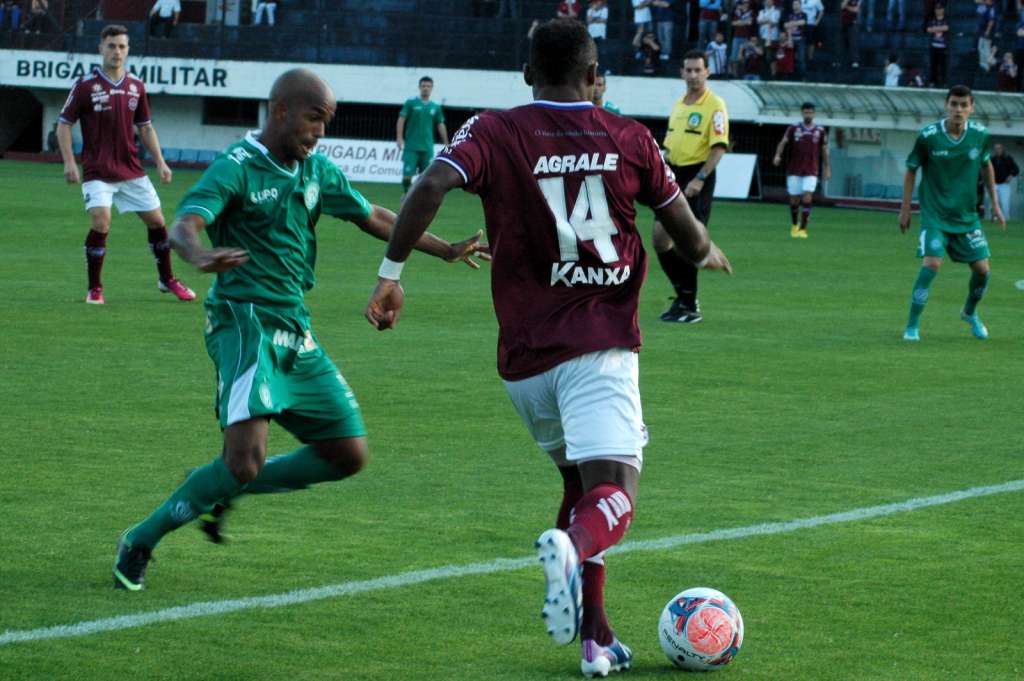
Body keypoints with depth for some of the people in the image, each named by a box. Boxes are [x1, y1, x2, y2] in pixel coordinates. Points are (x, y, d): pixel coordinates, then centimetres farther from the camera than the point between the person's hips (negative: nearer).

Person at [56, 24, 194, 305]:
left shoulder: (136, 86, 6)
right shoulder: (86, 85, -7)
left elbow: (145, 127, 16)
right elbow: (64, 124, -4)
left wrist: (160, 162, 9)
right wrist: (69, 162, -13)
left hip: (132, 170, 5)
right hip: (98, 171, -5)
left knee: (156, 220, 7)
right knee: (101, 222, -20)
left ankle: (167, 279, 28)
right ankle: (94, 289, -5)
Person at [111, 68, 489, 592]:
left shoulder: (317, 172, 11)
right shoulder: (237, 168, -12)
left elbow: (373, 218, 24)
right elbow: (184, 225, -27)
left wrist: (448, 251, 25)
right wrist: (200, 255, -50)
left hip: (295, 331, 8)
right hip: (244, 321, -8)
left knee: (348, 454, 5)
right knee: (245, 460, -22)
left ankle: (220, 492, 20)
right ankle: (140, 543, -3)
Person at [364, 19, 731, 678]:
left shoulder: (495, 133, 3)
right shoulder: (630, 140, 5)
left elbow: (433, 186, -16)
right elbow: (687, 234, 12)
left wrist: (391, 271, -8)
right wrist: (708, 255, 34)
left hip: (525, 352, 3)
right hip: (603, 346, -3)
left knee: (580, 480, 22)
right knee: (613, 495, -13)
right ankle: (573, 547, -48)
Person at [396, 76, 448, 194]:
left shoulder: (435, 107, 10)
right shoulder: (411, 102, 1)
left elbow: (440, 126, 16)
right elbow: (401, 120, -2)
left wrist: (446, 144, 14)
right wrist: (400, 138, -12)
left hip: (427, 148, 3)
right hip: (411, 146, -3)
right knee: (407, 175, -8)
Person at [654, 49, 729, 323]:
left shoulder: (715, 105, -9)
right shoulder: (678, 105, 14)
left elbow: (719, 146, -15)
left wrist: (700, 179, -22)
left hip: (697, 179, -7)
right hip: (674, 175, 7)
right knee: (660, 237, 4)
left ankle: (690, 306, 1)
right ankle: (683, 295, 18)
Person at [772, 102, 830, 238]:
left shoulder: (820, 131, 5)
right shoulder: (793, 129, 1)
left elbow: (824, 150, 13)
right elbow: (783, 142, -9)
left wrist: (827, 169, 13)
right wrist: (778, 155, -27)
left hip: (811, 172, 0)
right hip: (794, 171, 0)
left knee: (807, 199, -14)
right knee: (794, 200, 5)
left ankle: (803, 229, -7)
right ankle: (794, 225, 29)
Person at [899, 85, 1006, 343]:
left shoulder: (980, 134, -5)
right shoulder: (928, 136, -15)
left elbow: (986, 166, 13)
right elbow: (911, 169, -1)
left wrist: (995, 203, 14)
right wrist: (905, 209, 0)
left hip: (967, 215, 4)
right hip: (934, 215, -4)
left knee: (982, 268, 2)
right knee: (932, 263, -21)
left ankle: (970, 313, 34)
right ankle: (912, 326, -9)